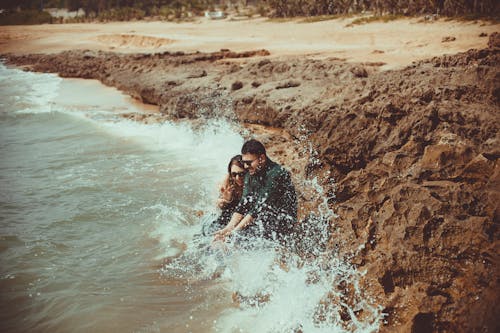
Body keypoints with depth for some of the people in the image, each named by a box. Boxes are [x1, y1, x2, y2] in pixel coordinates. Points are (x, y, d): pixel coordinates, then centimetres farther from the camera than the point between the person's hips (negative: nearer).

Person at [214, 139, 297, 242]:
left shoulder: (276, 174, -22)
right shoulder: (250, 174, 3)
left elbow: (261, 207, -25)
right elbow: (244, 203, -2)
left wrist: (235, 230, -26)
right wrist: (228, 228, -16)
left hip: (282, 221, -8)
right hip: (264, 218, 8)